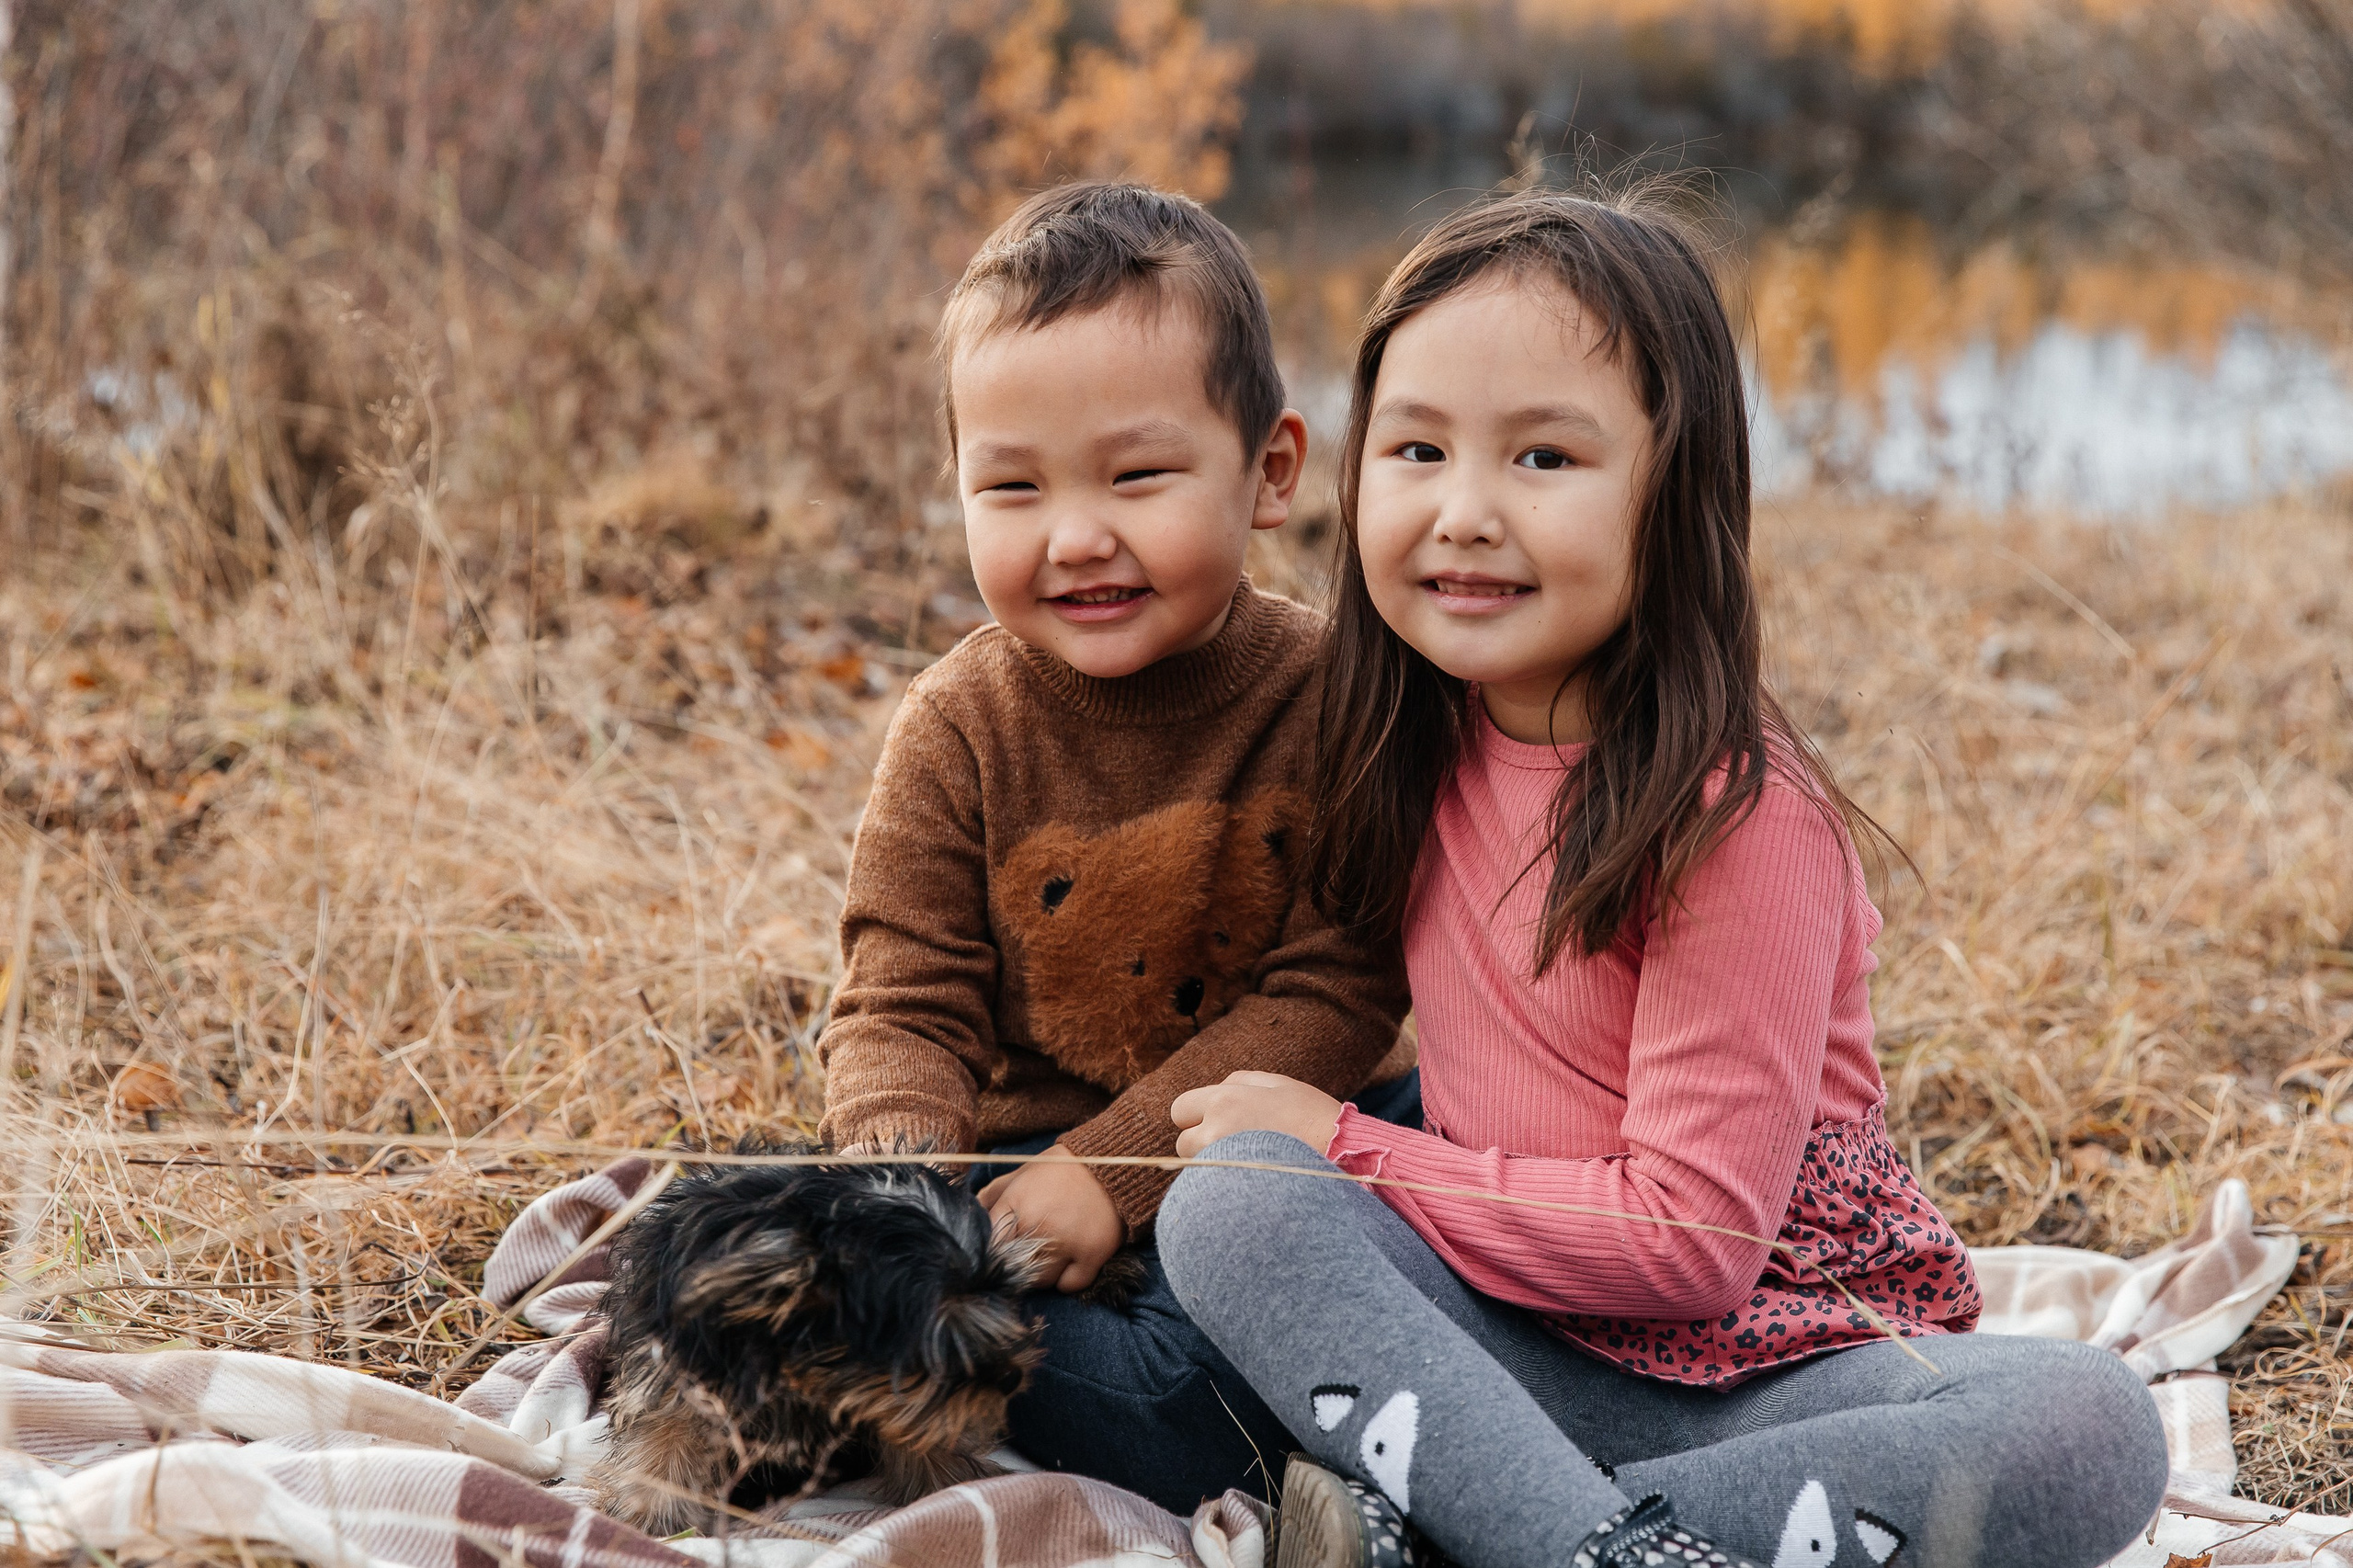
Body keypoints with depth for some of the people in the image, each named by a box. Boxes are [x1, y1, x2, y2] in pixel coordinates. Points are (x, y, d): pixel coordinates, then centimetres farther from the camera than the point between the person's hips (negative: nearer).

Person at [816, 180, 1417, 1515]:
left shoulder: (1333, 702, -9)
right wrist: (904, 1152, -28)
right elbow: (905, 1003, -3)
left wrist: (1113, 1165, -21)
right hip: (1021, 1165, 1)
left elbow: (1334, 997, -13)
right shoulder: (959, 732, -4)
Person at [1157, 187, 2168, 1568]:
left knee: (2092, 1428, -32)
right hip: (1515, 1352, 4)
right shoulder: (1418, 752, 2)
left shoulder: (1743, 816, -16)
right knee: (1232, 1200, -22)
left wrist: (1350, 1151, -12)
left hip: (1781, 1358, -3)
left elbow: (1691, 1232, -18)